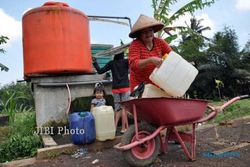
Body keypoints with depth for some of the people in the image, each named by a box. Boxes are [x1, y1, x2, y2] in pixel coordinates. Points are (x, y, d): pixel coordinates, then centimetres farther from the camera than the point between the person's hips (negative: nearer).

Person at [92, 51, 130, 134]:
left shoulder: (111, 63, 6)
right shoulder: (126, 61, -1)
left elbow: (100, 71, 6)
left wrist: (94, 62, 16)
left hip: (115, 89, 3)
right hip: (125, 88, -3)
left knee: (117, 108, 10)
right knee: (124, 108, 0)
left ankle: (115, 127, 8)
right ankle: (123, 128, 4)